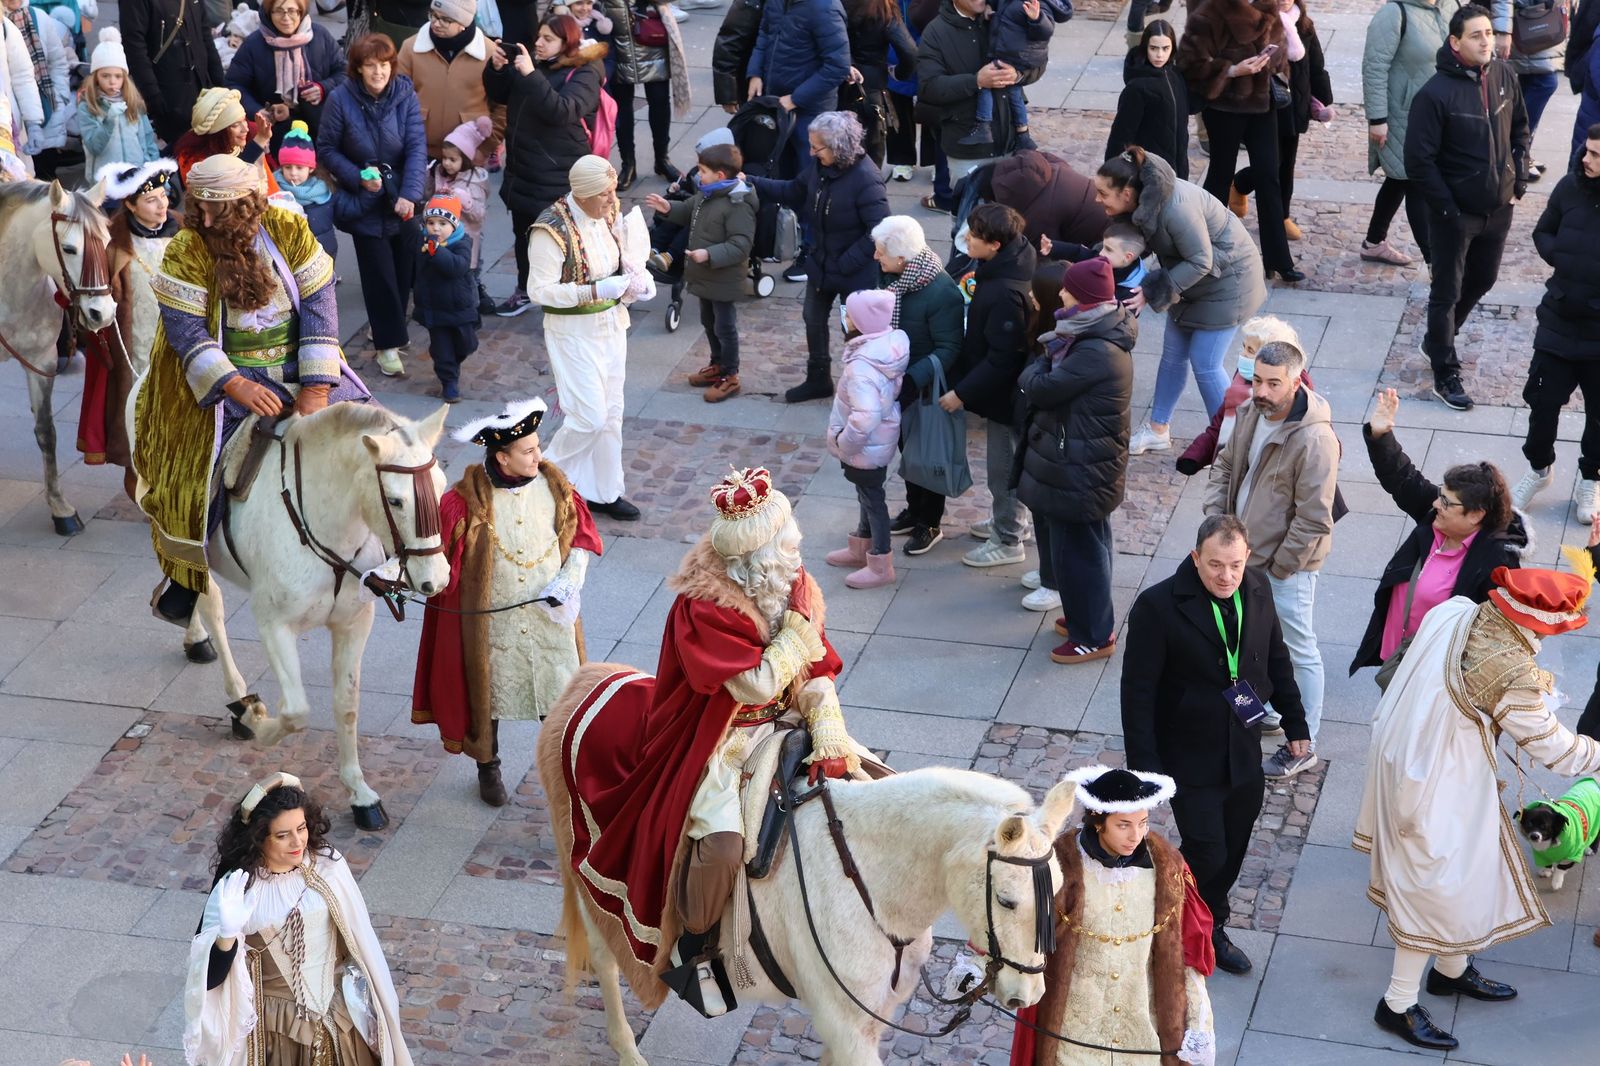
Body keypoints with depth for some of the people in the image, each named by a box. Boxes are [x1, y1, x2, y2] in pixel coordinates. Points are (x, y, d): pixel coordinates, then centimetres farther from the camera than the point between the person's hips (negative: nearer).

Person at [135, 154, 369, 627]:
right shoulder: (186, 252, -13)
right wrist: (237, 387, -32)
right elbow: (187, 331, -17)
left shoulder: (290, 231, -8)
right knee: (199, 479, -14)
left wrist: (316, 389, -20)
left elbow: (319, 308, -10)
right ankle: (184, 584, 8)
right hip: (224, 378, -3)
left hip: (301, 368, 3)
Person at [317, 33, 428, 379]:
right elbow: (326, 149, -4)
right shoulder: (341, 99, -13)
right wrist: (358, 178, -16)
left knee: (405, 269, 9)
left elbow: (417, 147, -15)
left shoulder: (405, 95, -10)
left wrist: (410, 194, -26)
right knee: (379, 274, -1)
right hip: (364, 202, -2)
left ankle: (391, 327, 30)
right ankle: (387, 344, 8)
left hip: (402, 199, 2)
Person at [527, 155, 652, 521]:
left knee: (611, 412, 13)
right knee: (590, 416, -7)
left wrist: (636, 283, -6)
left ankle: (603, 492, 26)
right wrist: (595, 291, -27)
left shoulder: (608, 216, -1)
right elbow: (540, 290, -21)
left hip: (611, 324, 7)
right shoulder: (552, 230, -23)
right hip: (574, 332, -7)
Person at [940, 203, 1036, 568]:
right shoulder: (1000, 269, -4)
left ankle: (1007, 542, 25)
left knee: (1002, 468, 9)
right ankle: (1004, 522, 45)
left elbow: (1000, 359, -28)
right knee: (1003, 465, 26)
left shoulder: (1004, 294, -33)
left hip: (1005, 392, -9)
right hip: (1006, 387, 9)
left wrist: (962, 393, -21)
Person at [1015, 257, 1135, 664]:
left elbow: (1043, 389, -21)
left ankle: (1093, 636, 15)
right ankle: (1086, 617, 38)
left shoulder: (1096, 353, -28)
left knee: (1076, 550, 3)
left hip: (1080, 473, -10)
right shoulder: (1098, 337, 6)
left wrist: (1037, 369, -3)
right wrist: (1047, 366, -7)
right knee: (1085, 545, 23)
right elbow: (1055, 382, 11)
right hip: (1081, 464, 10)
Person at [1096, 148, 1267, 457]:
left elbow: (1200, 262, -29)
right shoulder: (1143, 199, -11)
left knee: (1204, 364, -3)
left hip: (1226, 281, -8)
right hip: (1192, 279, 8)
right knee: (1172, 353, 14)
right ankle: (1157, 430, 29)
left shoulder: (1176, 209, -37)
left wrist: (1152, 292, -26)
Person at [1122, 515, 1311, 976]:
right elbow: (1137, 692, -17)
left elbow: (1276, 657, 13)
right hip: (1190, 760, -5)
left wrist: (1295, 724, 16)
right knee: (1207, 854, -4)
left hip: (1243, 756, 5)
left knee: (1231, 851, 15)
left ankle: (1211, 930, 37)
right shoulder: (1158, 606, -20)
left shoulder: (1257, 589, -3)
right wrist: (1145, 766, -18)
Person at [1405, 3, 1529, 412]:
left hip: (1499, 208, 6)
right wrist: (1448, 209, -17)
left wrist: (1519, 177, 6)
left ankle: (1438, 340, 43)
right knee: (1447, 293, 7)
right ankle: (1445, 374, 19)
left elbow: (1519, 128, 13)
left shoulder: (1504, 77, -3)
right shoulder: (1436, 94, -21)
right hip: (1455, 213, -6)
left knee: (1482, 280, 21)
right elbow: (1419, 160, -18)